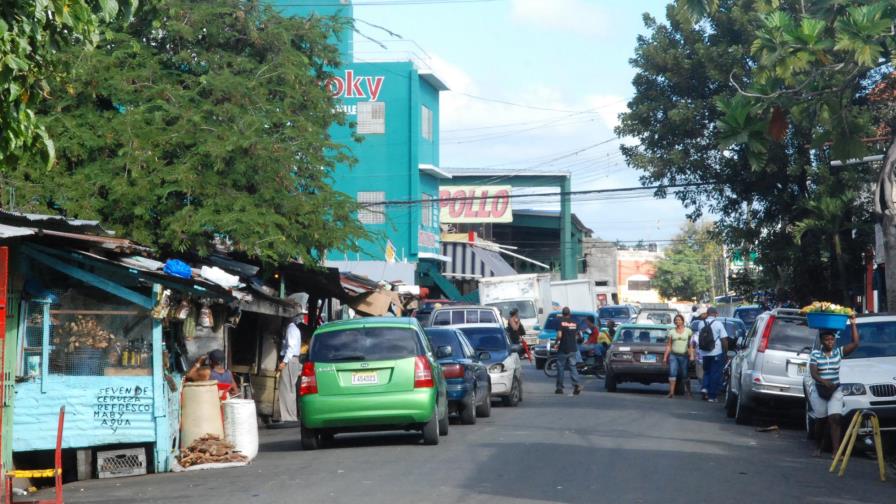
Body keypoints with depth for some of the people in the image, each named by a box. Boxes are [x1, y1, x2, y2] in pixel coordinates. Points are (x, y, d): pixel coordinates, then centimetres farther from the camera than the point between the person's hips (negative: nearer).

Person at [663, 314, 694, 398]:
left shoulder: (688, 331, 5)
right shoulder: (671, 331, 9)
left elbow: (691, 345, 2)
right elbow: (668, 346, 10)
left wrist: (692, 355, -8)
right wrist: (665, 357, 5)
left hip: (684, 356, -1)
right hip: (673, 355, 1)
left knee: (685, 375, 3)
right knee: (672, 373, -10)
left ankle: (689, 392, 17)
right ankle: (671, 392, -13)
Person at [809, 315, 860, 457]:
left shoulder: (838, 353, 4)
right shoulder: (815, 354, -2)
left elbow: (855, 343, -3)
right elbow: (813, 373, -11)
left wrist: (853, 324, -6)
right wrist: (824, 382, -30)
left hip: (835, 391, 1)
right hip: (818, 391, -1)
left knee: (835, 419, -14)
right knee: (821, 420, 7)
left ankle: (836, 450, -19)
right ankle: (819, 447, 27)